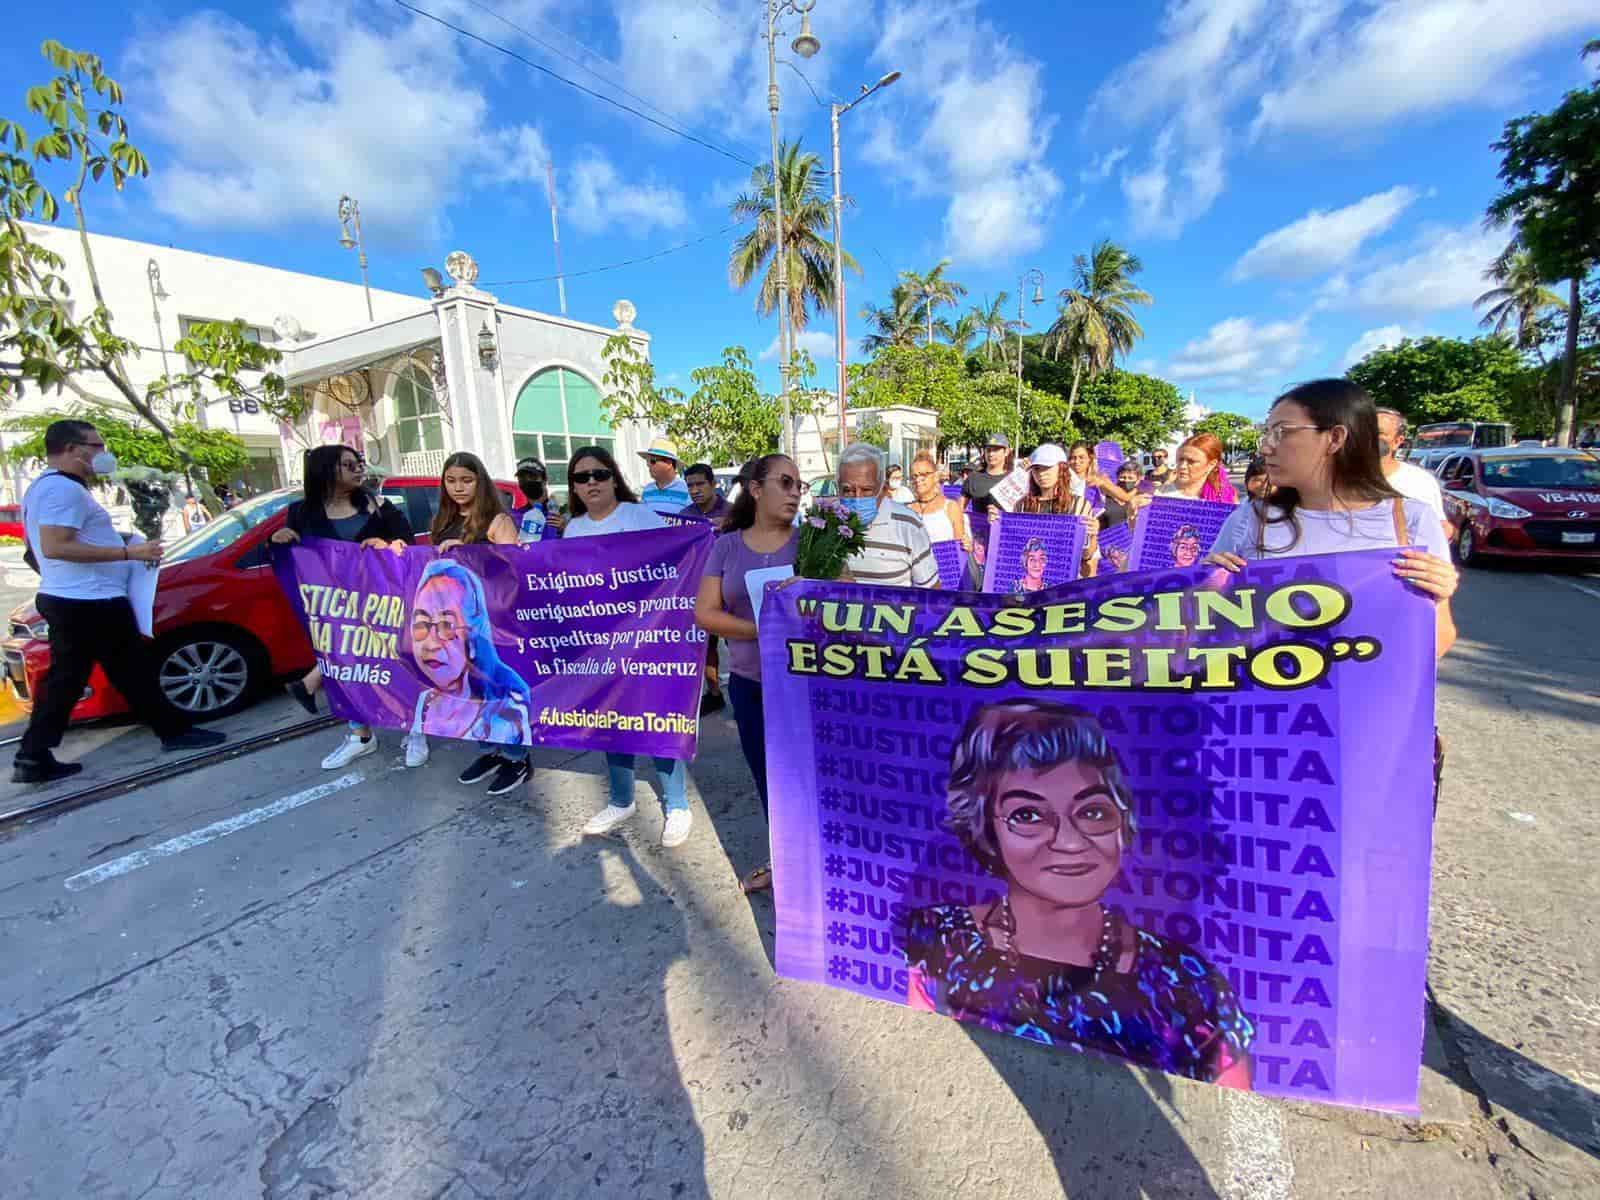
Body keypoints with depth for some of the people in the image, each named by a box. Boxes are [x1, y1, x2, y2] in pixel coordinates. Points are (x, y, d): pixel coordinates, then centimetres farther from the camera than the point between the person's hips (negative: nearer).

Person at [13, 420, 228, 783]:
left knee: (64, 680, 11)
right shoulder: (65, 489, -17)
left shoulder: (44, 486, 19)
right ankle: (175, 731, 9)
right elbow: (54, 547, -26)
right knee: (134, 672, 0)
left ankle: (33, 758, 14)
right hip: (90, 602, -10)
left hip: (65, 598, 10)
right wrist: (129, 553, -27)